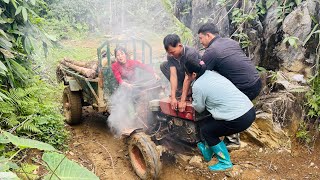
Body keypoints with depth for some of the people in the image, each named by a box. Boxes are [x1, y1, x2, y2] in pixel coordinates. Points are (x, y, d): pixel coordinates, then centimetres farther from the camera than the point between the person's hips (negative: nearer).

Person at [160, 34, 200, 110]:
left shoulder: (191, 53, -32)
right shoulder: (170, 56, -14)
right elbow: (173, 75, -21)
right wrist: (173, 97, -30)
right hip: (183, 75, 6)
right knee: (163, 65, -9)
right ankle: (180, 89, -7)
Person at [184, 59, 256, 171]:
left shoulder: (198, 85, -11)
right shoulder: (212, 73, 12)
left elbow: (199, 108, 4)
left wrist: (194, 100, 21)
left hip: (240, 120, -9)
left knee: (205, 130, 8)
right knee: (208, 122, 21)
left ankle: (225, 162, 15)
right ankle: (208, 152, 39)